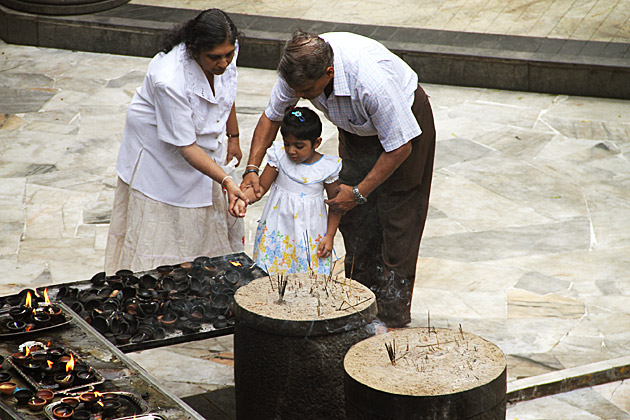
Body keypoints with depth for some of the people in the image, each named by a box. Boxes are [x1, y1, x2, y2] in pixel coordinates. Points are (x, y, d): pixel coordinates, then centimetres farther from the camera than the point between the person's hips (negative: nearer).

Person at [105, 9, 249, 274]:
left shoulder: (227, 51, -22)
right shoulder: (170, 81, -41)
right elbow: (186, 146, -33)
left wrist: (233, 137, 10)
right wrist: (226, 181, -39)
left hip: (207, 138, 7)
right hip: (161, 149, -6)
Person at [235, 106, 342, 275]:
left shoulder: (328, 167, -9)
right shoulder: (279, 156, -6)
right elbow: (262, 186, 0)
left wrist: (330, 236, -2)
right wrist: (243, 198, -20)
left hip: (311, 234, -1)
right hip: (278, 228, 1)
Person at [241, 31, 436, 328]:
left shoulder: (373, 81, -44)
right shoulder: (300, 67, -26)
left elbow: (400, 147, -31)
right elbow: (272, 116, -7)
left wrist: (358, 192, -25)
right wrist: (251, 169, -17)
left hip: (405, 121, -6)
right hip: (356, 129, 6)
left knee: (396, 219, -5)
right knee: (353, 217, 6)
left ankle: (393, 317, 4)